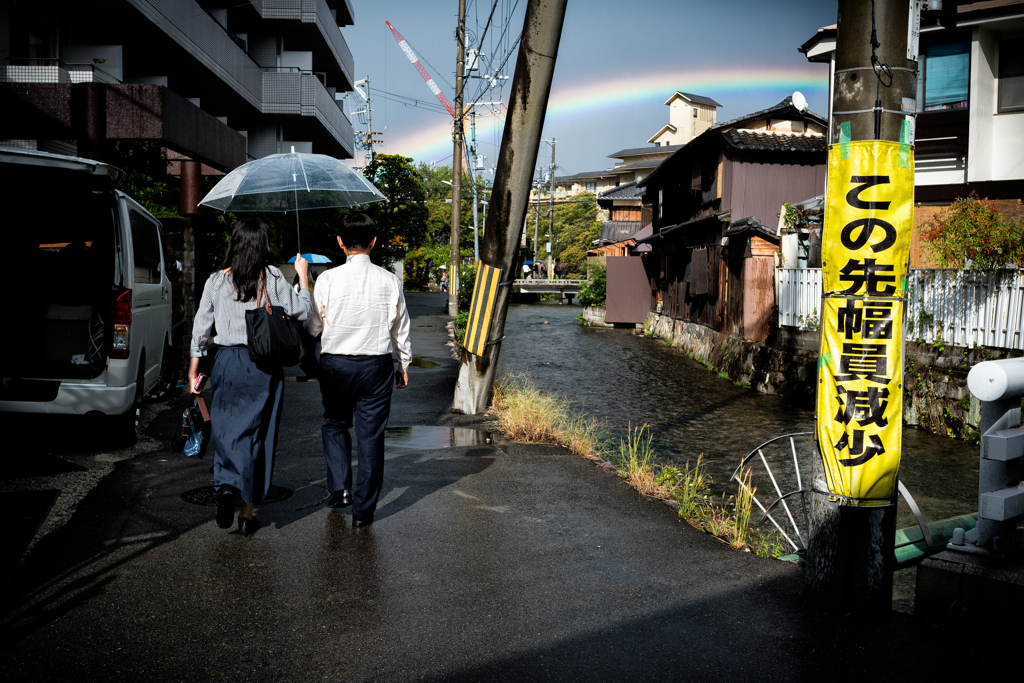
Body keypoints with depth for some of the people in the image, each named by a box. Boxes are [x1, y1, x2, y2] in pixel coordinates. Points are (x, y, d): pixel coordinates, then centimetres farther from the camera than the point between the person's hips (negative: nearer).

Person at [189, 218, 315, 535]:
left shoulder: (216, 280, 2)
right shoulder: (271, 278, -5)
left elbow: (201, 328, 6)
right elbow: (303, 311, -1)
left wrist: (193, 370, 14)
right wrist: (303, 276, 12)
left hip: (226, 363, 1)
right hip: (263, 365, -1)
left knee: (224, 429, 10)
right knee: (256, 435, 6)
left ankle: (227, 485, -18)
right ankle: (247, 512, 11)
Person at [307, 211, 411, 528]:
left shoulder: (328, 279, -8)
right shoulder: (390, 281, -4)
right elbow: (400, 328, 5)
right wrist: (404, 365, 18)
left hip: (335, 363, 0)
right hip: (376, 365, 1)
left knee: (335, 424, 22)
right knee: (371, 434, 8)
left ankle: (339, 488, 11)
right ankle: (364, 508, 13)